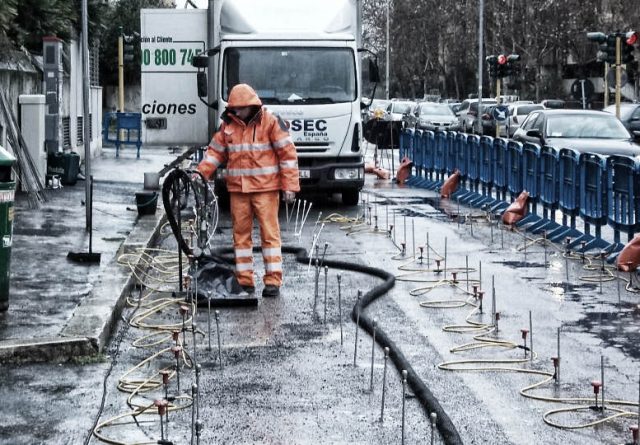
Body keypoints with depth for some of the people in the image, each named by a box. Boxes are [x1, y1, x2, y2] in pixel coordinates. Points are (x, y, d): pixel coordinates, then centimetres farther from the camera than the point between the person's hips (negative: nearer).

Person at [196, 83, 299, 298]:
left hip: (265, 188, -4)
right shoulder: (228, 124, 9)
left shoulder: (271, 122, -4)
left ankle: (273, 281, 0)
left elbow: (287, 153, -4)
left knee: (269, 232, -3)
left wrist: (289, 186, -8)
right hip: (237, 189, 4)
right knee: (241, 233, 6)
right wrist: (199, 174, -2)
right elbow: (215, 152, 13)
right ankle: (244, 280, 13)